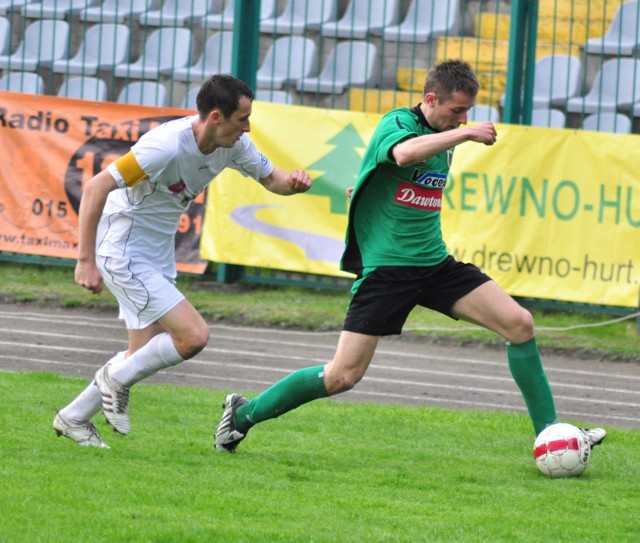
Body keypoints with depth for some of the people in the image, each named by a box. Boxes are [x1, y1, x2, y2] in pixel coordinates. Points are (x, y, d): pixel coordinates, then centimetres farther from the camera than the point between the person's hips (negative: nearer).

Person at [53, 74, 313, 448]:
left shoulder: (234, 144, -4)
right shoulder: (167, 146, -28)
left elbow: (269, 178, 12)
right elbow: (95, 188, -27)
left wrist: (293, 182, -14)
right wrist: (86, 262, -29)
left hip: (158, 256, 9)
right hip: (124, 253, -9)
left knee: (145, 356, 14)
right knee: (194, 336, -16)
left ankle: (73, 418, 30)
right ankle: (118, 378, 5)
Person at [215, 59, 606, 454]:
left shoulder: (443, 139, 12)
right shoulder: (397, 123, -12)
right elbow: (404, 153, -38)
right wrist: (466, 133, -35)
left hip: (435, 263, 7)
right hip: (385, 268, -7)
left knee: (520, 323, -7)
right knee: (343, 376, -10)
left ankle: (548, 431, 2)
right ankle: (244, 414, 9)